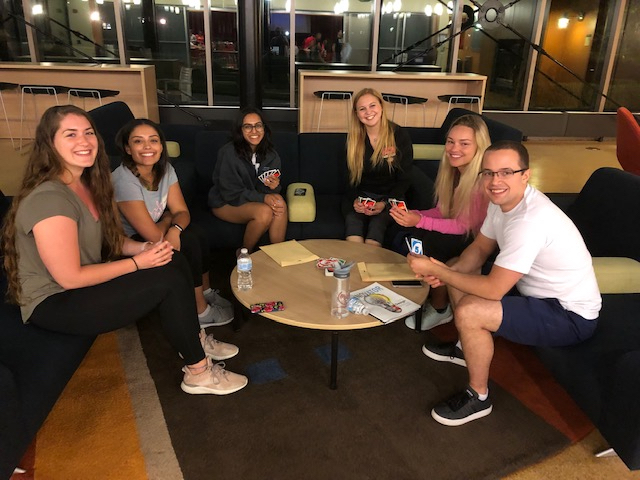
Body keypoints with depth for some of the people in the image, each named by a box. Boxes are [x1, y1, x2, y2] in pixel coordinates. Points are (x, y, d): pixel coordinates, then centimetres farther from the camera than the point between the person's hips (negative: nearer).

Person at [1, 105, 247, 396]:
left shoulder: (87, 183, 4)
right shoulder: (48, 199, -26)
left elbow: (110, 239, 11)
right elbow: (70, 278, -25)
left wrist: (146, 248, -9)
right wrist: (138, 262, -19)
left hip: (86, 280, 9)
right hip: (53, 303, -9)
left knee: (175, 261, -3)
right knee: (169, 280, -20)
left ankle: (194, 339, 13)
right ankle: (198, 372, -6)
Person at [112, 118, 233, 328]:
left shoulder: (165, 169, -6)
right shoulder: (124, 181, -29)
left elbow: (182, 212, -7)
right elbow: (154, 236, -30)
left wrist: (174, 230, -30)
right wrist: (168, 219, -10)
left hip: (152, 234, 7)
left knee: (198, 233, -14)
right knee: (189, 241, -20)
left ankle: (206, 292, 6)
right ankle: (201, 311, -5)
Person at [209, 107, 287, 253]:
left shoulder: (271, 154, -4)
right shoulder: (229, 153, -21)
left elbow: (272, 191, 0)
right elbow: (232, 193, -20)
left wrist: (274, 187, -25)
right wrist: (263, 198, -28)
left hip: (254, 200, 5)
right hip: (225, 203, -5)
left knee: (280, 203, -26)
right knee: (265, 212, -31)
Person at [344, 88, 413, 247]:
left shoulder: (399, 136, -3)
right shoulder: (353, 139, 5)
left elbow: (404, 179, -1)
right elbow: (350, 177, 8)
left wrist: (384, 203, -15)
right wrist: (355, 200, -12)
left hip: (390, 197, -1)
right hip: (360, 195, 2)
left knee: (378, 221, -32)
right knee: (353, 219, -30)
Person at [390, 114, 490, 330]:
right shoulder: (453, 169, -3)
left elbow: (464, 226, -24)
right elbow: (442, 210, 3)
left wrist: (420, 222, -31)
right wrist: (415, 215, -16)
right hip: (458, 232, 7)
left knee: (423, 242, -25)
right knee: (402, 239, -12)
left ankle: (440, 309, -2)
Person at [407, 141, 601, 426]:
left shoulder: (529, 220, -33)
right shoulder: (503, 199, -5)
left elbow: (492, 290, -32)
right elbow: (480, 249, 6)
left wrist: (436, 270, -23)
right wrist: (446, 271, -13)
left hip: (570, 317, -9)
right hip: (535, 291, 10)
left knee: (468, 312, -28)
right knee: (456, 271, 10)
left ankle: (478, 398, -3)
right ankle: (466, 347, 30)